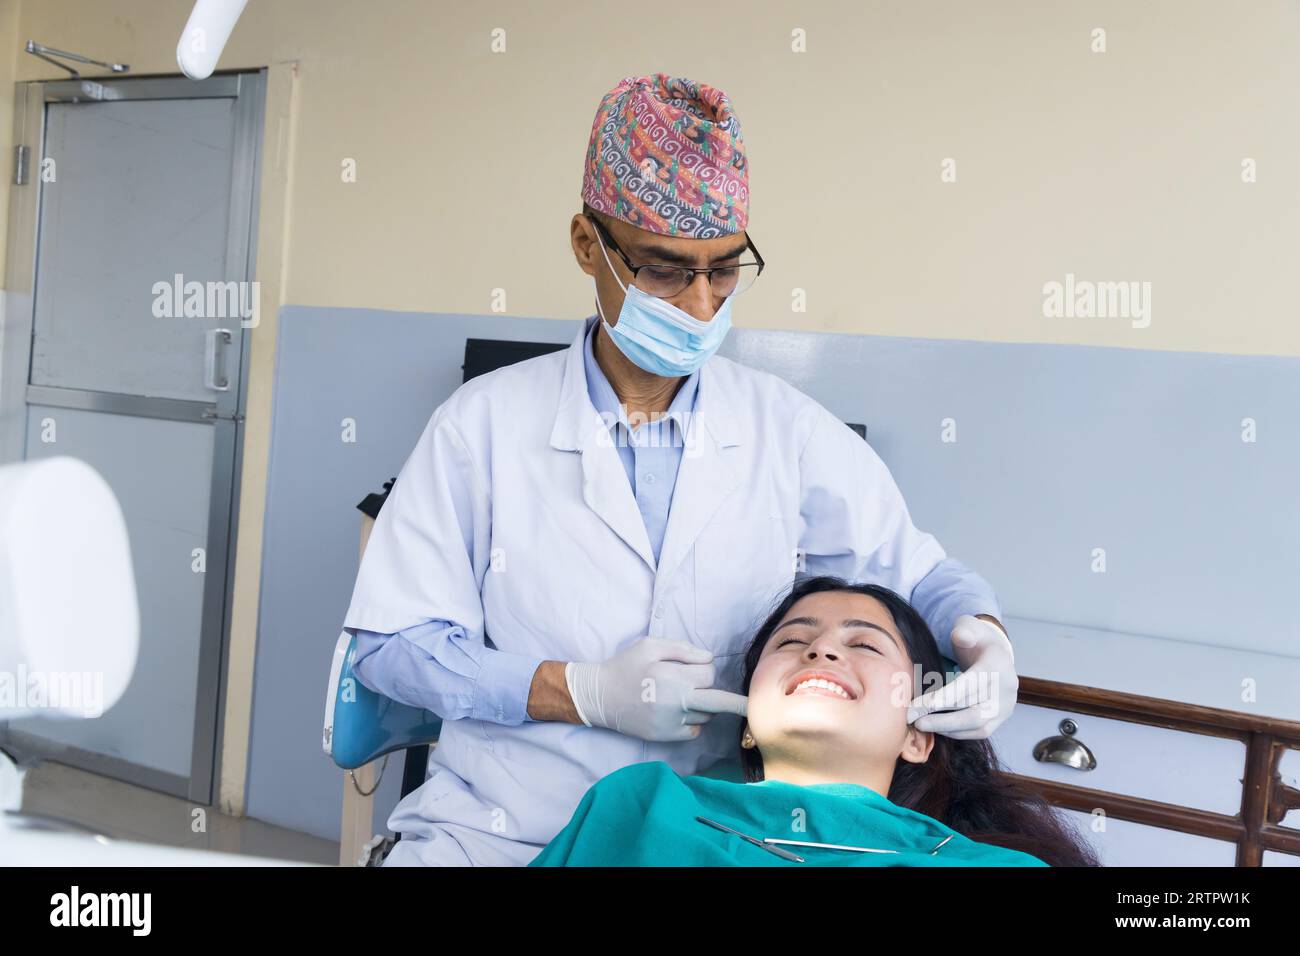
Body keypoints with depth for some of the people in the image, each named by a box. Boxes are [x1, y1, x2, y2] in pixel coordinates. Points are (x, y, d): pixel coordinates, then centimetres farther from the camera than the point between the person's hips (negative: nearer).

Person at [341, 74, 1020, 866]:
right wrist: (585, 691, -15)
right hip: (496, 828, -2)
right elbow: (392, 643, -4)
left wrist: (984, 636, -14)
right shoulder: (483, 422, -6)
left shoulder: (786, 428, -1)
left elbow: (922, 573, 9)